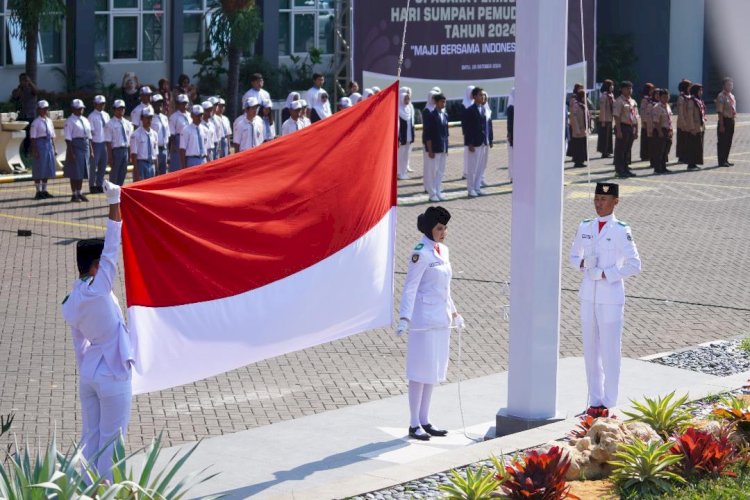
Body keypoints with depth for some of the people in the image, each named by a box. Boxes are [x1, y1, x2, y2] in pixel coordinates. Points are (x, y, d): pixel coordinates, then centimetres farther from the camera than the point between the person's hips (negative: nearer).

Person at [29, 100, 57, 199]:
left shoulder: (49, 121, 12)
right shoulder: (35, 123, -8)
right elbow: (32, 138, -11)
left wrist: (54, 149, 13)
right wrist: (34, 150, -17)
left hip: (49, 144, 7)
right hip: (40, 144, -7)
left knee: (47, 169, 9)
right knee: (39, 170, -3)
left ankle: (44, 190, 17)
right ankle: (38, 192, 2)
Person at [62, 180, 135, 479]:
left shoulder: (70, 304, 2)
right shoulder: (98, 290, -18)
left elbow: (79, 345, 12)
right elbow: (111, 248, -20)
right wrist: (114, 203, -19)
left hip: (88, 375, 7)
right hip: (113, 376, -7)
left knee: (90, 437, 13)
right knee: (111, 440, 4)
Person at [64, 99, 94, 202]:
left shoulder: (85, 120, 14)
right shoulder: (70, 121, -9)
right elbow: (68, 138, -14)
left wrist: (91, 151, 14)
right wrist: (70, 153, -19)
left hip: (85, 147, 7)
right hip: (75, 146, -7)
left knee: (82, 172, 11)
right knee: (75, 172, -3)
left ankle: (79, 193, 19)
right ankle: (74, 195, 4)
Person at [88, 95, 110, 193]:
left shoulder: (106, 115, 10)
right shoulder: (92, 116, -8)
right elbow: (91, 131, -10)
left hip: (104, 142, 6)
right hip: (96, 142, -6)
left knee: (103, 164, 11)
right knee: (94, 164, -1)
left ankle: (99, 185, 21)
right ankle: (92, 186, 8)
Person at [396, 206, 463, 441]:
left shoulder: (443, 250, 10)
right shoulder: (421, 253, -15)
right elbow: (410, 287, -18)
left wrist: (453, 311, 26)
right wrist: (404, 318, -26)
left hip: (441, 319, 9)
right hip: (424, 318, -8)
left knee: (434, 369, 13)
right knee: (420, 370, -3)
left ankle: (424, 421, 21)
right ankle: (414, 425, 5)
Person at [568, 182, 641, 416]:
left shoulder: (621, 231, -8)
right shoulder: (585, 227, 7)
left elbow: (634, 265, -11)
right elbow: (573, 257, 17)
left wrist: (604, 274, -16)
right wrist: (583, 264, -5)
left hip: (611, 298, -5)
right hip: (588, 296, 5)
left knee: (610, 352, -2)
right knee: (591, 351, 9)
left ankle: (608, 404, 6)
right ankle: (595, 402, 19)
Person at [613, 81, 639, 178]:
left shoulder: (633, 101, 14)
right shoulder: (619, 101, -9)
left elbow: (636, 117, 17)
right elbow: (617, 117, -14)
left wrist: (636, 130, 13)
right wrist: (619, 131, -20)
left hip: (631, 127, 7)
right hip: (623, 126, -7)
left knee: (628, 150, 13)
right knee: (620, 150, -2)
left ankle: (626, 168, 21)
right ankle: (620, 170, 2)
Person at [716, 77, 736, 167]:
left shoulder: (732, 96, 14)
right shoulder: (721, 96, -13)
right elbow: (720, 112, -17)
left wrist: (734, 120, 16)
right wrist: (721, 125, -20)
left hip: (731, 120, 9)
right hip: (724, 120, -9)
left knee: (728, 142, 13)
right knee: (722, 142, -2)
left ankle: (725, 160, 22)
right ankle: (721, 161, 2)